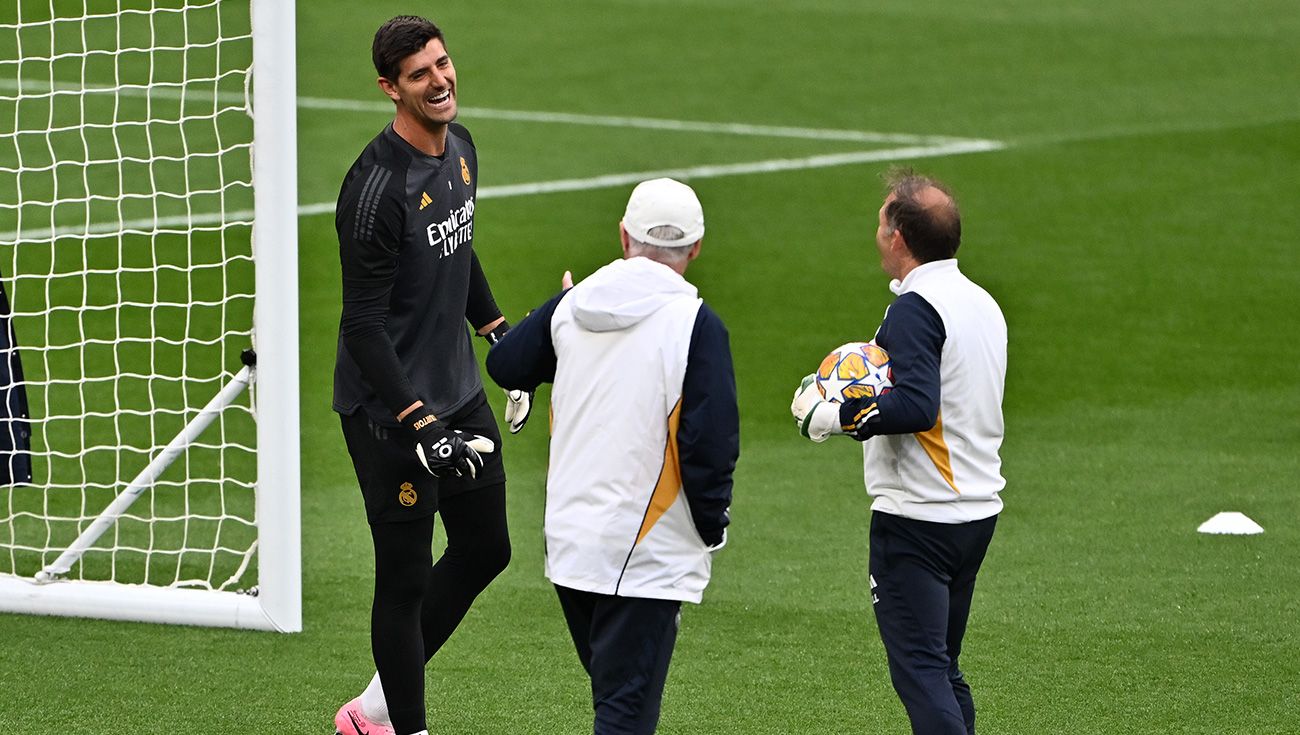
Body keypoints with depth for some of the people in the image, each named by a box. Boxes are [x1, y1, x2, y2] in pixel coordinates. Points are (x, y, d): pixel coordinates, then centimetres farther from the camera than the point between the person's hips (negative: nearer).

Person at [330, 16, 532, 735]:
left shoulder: (461, 148, 4)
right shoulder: (377, 186, -23)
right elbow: (362, 324, -23)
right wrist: (420, 426, -26)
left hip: (458, 392, 9)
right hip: (389, 410, -9)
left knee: (485, 549, 18)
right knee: (406, 579, -2)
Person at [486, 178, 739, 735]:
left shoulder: (570, 308, 3)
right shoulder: (695, 323, -13)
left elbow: (505, 365, 21)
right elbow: (711, 443, -17)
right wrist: (713, 527, -2)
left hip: (568, 539, 6)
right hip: (647, 554, -6)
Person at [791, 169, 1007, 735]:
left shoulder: (915, 309, -16)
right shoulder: (982, 302, 13)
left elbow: (915, 407, -27)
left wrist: (829, 417, -17)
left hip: (917, 516, -9)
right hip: (978, 510, 9)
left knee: (919, 669, -9)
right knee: (942, 667, 16)